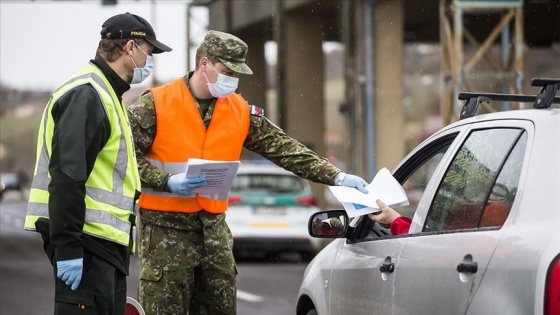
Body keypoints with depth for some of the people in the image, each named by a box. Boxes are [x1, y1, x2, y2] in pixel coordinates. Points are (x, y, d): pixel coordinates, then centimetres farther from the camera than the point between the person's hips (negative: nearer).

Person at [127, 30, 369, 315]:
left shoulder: (240, 111, 7)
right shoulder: (156, 105, -8)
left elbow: (285, 149, 7)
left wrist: (336, 176, 0)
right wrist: (167, 182, -20)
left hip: (214, 227, 5)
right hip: (166, 227, -5)